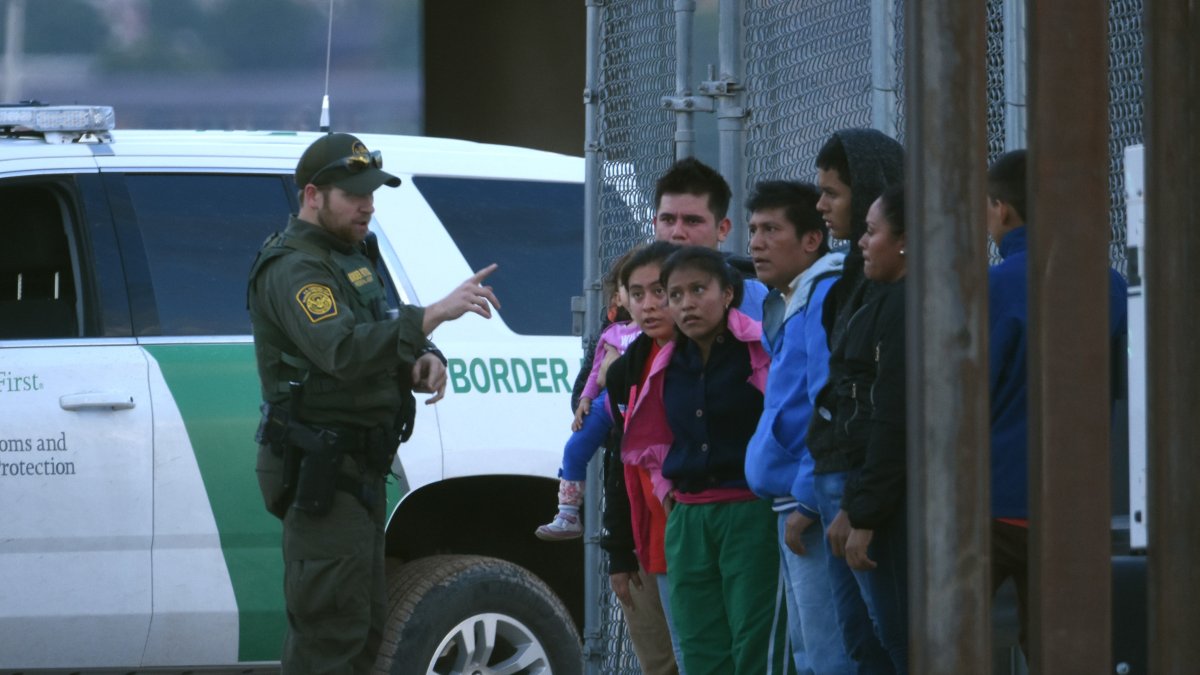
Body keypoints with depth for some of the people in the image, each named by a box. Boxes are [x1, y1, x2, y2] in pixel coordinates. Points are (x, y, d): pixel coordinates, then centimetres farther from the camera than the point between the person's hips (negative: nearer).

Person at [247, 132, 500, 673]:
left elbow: (376, 346, 23)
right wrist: (434, 314, -39)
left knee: (363, 629, 15)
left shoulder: (348, 258, 18)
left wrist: (423, 362, -1)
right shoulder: (293, 269, -16)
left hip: (356, 469, 11)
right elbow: (343, 351, -33)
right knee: (333, 631, -13)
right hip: (321, 472, -11)